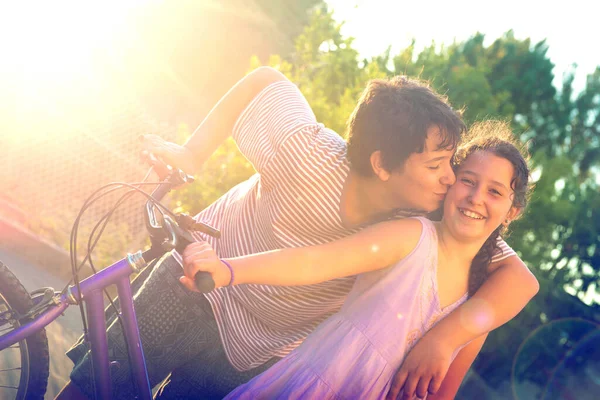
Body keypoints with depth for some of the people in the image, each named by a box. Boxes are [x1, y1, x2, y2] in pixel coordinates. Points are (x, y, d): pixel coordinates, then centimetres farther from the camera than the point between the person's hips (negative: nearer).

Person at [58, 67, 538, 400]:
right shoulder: (309, 154, -32)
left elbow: (520, 276, -29)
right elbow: (267, 80, -15)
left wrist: (446, 335, -45)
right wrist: (189, 154, -15)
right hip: (197, 283, -2)